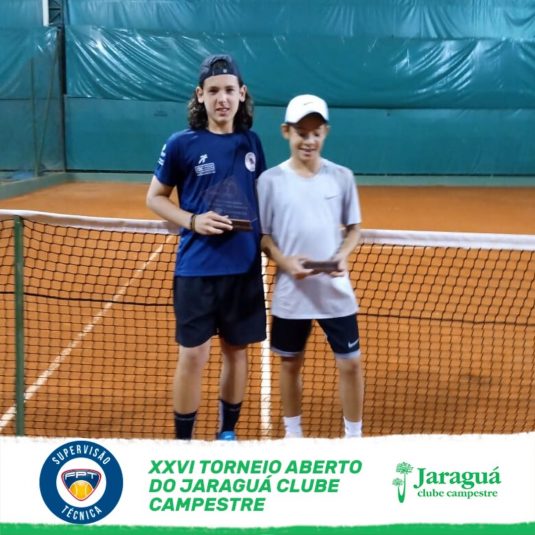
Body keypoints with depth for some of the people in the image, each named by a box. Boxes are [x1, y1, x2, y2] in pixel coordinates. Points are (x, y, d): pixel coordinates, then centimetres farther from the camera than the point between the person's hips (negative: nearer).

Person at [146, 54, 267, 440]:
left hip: (245, 267, 4)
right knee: (193, 356, -1)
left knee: (237, 351, 12)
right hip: (196, 268, -3)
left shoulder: (251, 143, 5)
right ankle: (183, 442, 15)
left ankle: (228, 433, 29)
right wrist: (193, 221, -14)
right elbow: (155, 198, 2)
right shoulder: (182, 144, -5)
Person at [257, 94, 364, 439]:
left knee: (351, 363, 4)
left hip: (336, 291, 1)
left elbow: (354, 228, 6)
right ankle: (292, 434, 31)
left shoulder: (342, 177, 0)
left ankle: (354, 437, 22)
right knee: (291, 363, 13)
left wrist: (343, 255, -13)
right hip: (291, 292, 0)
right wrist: (285, 262, -17)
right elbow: (262, 235, 0)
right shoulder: (271, 180, -4)